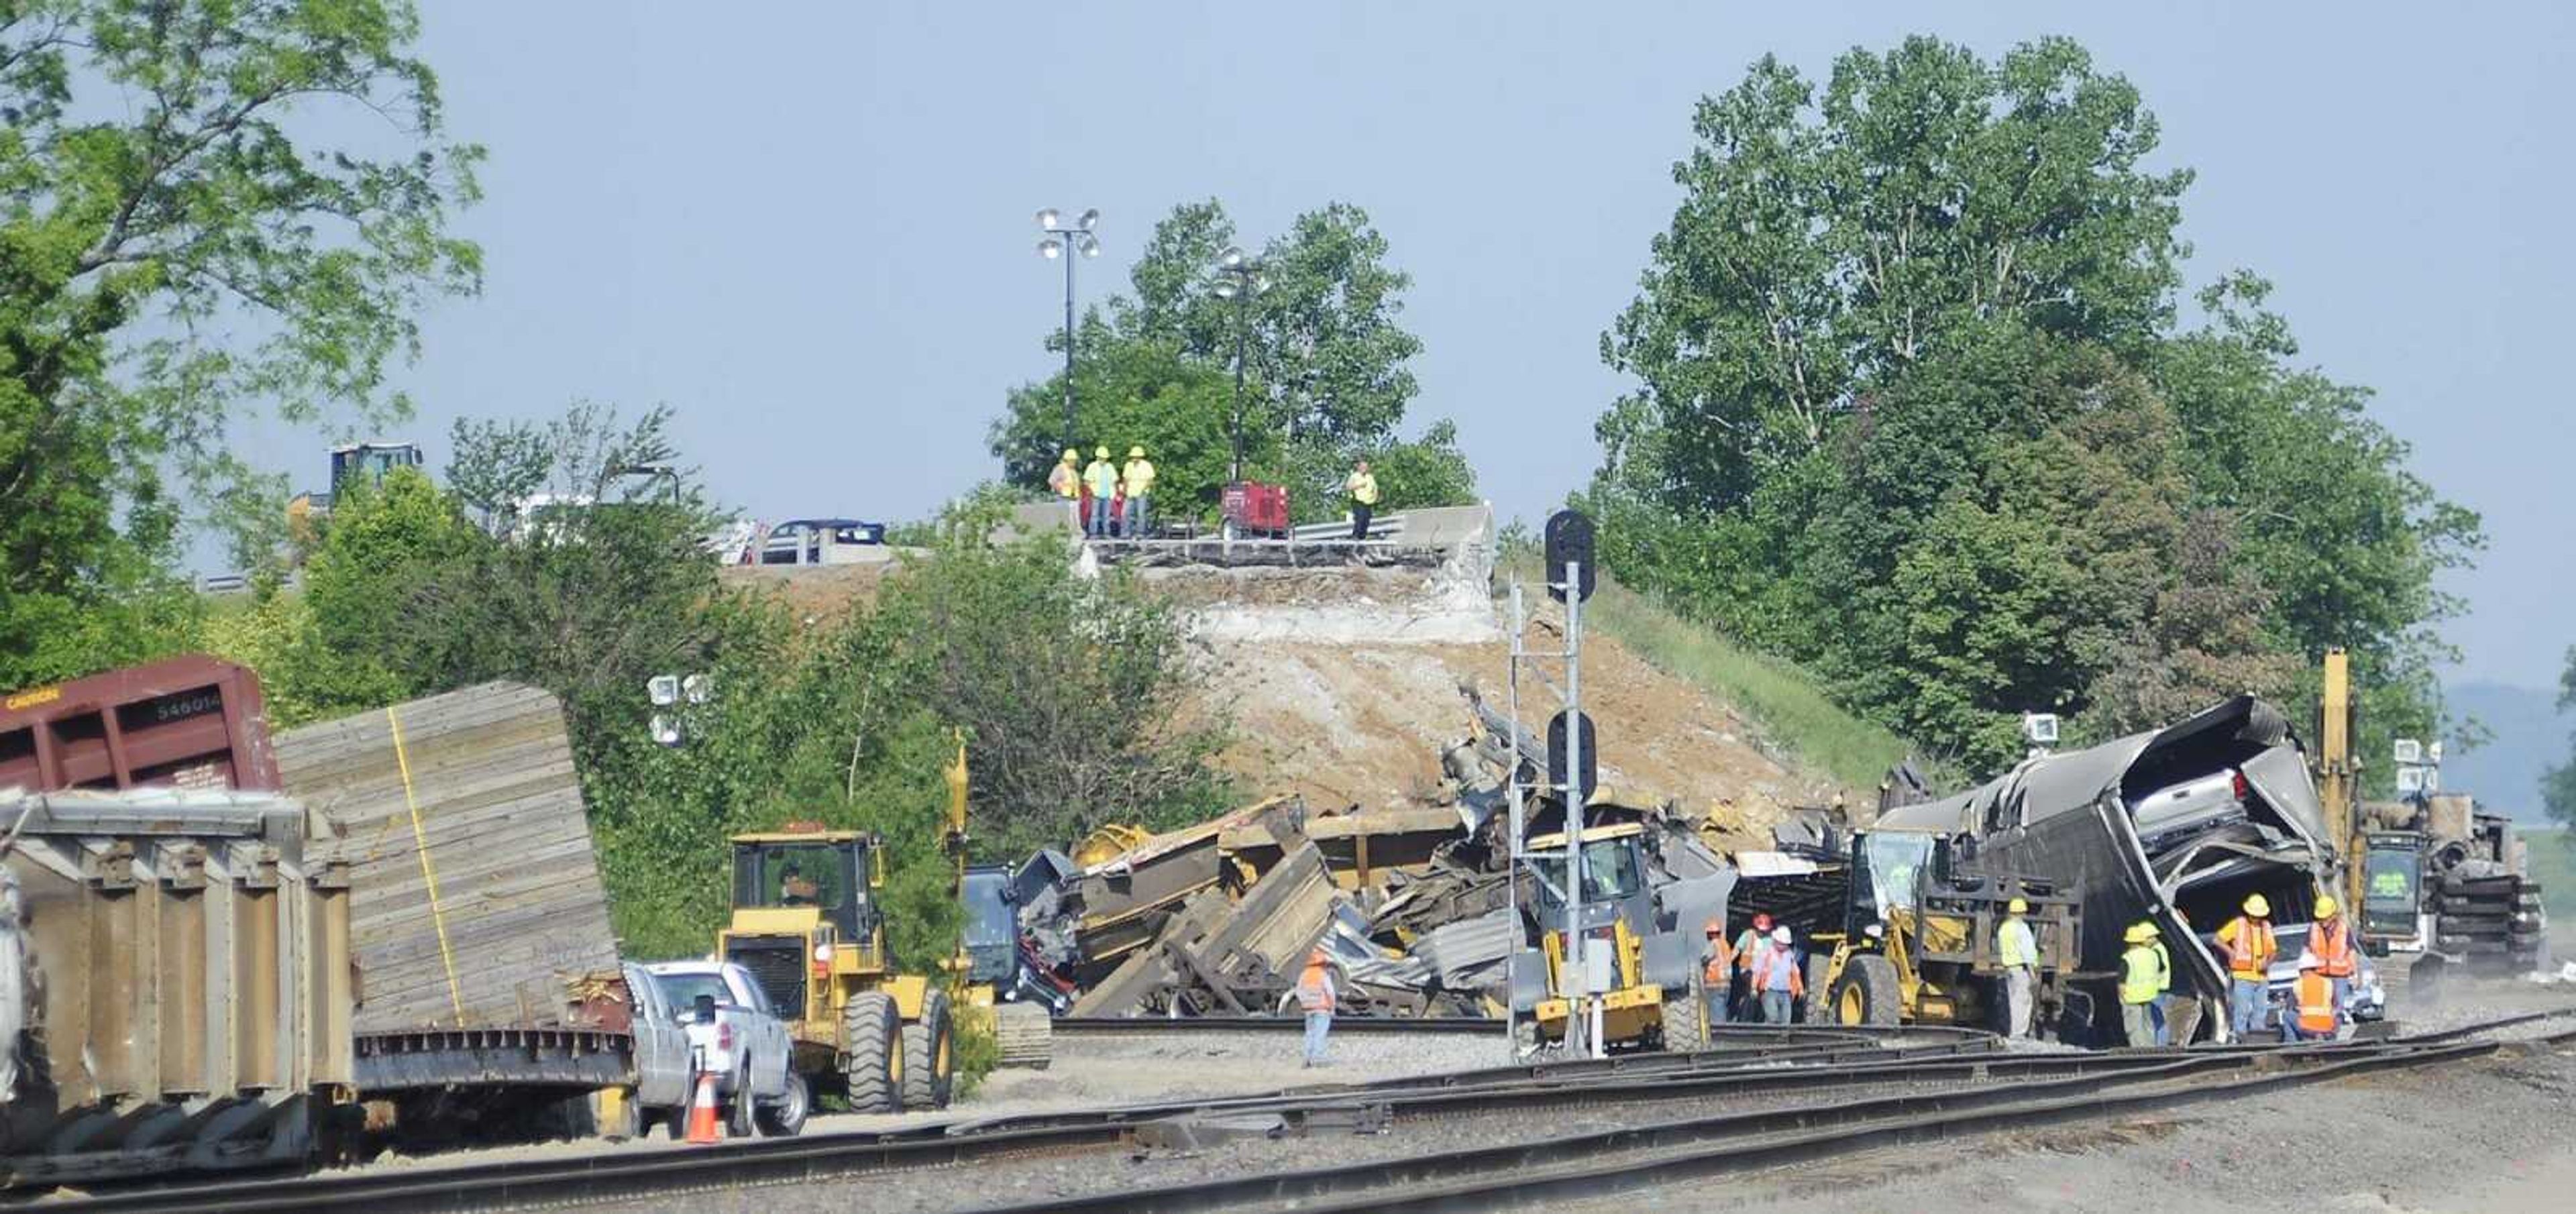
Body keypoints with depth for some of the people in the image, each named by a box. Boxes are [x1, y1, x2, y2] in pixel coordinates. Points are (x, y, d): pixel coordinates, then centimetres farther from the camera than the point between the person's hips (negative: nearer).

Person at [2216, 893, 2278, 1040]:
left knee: (2259, 1012, 7)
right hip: (2243, 977, -5)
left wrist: (2268, 962, -1)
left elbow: (2273, 950, 20)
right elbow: (2218, 940, 0)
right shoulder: (2238, 925, -1)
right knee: (2242, 1011, -12)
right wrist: (2232, 952, -12)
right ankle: (2239, 1038, -11)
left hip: (2261, 977, 5)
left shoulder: (2266, 927, 13)